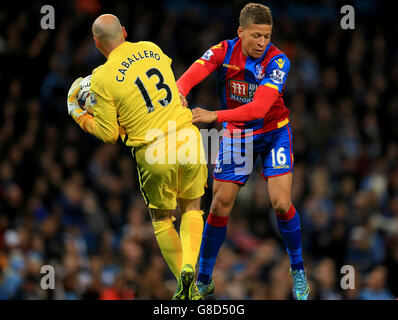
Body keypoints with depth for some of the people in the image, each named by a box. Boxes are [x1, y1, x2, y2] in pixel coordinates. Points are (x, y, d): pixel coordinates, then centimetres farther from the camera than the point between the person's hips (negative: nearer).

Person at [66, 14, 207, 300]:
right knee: (192, 208, 20)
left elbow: (108, 134, -4)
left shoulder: (103, 79, -9)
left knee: (162, 218, 18)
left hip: (154, 153, -3)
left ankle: (185, 286, 12)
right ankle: (190, 265, -3)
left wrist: (78, 115, 12)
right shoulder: (151, 49, 5)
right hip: (187, 137, 3)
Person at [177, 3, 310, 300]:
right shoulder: (224, 51, -16)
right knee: (219, 208, -1)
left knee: (281, 203, -14)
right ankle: (203, 281, 13)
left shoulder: (276, 61, -23)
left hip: (273, 133, -2)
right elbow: (189, 77, -28)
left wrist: (214, 116, -44)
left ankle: (298, 269, 10)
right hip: (235, 135, 2)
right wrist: (178, 94, -52)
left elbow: (259, 108, -34)